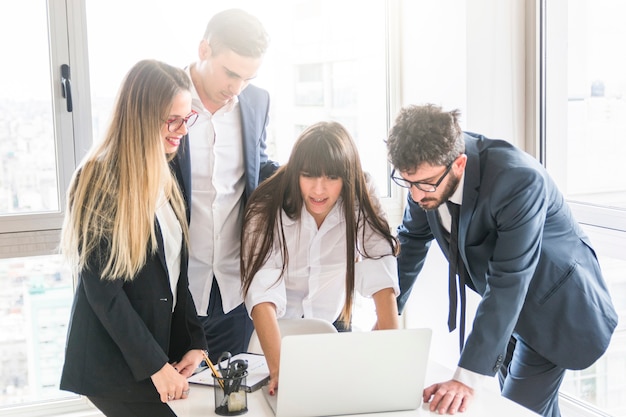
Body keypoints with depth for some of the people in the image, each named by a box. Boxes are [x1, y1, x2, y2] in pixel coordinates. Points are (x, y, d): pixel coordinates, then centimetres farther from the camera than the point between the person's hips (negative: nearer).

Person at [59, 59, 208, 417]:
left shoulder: (162, 177, 9)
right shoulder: (100, 181, -16)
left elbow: (176, 273, 8)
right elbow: (102, 290, -17)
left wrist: (195, 342, 0)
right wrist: (156, 365, -16)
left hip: (162, 344, 7)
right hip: (115, 365, -7)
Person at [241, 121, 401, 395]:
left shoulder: (361, 210, -13)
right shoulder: (267, 210, -19)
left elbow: (383, 285, -22)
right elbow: (263, 296, -28)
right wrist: (278, 371, -41)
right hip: (276, 333, -1)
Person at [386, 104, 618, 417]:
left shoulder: (518, 180, -37)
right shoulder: (428, 170, -17)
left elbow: (508, 284, -38)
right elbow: (412, 239, -1)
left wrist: (467, 379, -41)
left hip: (554, 304, -6)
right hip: (506, 308, 6)